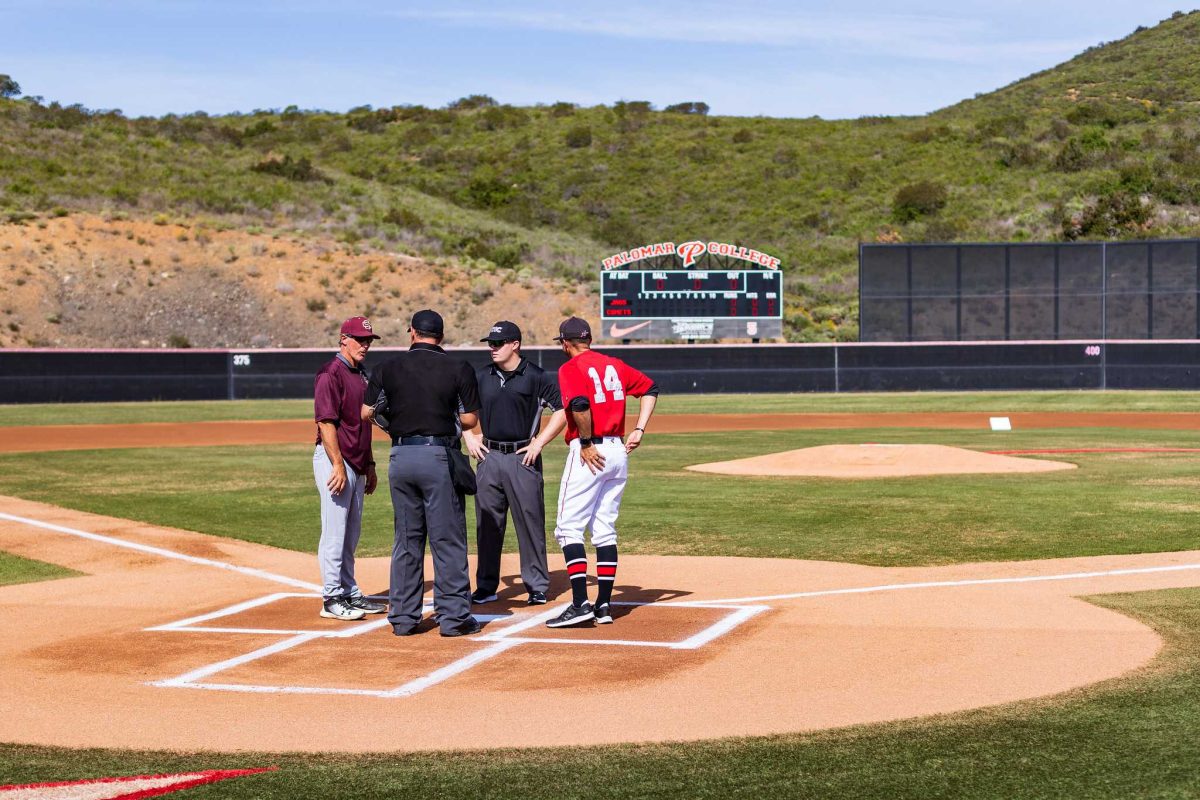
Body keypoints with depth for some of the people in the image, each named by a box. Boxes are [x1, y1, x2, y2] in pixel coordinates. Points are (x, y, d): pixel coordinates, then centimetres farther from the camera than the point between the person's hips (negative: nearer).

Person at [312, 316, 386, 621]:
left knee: (351, 534, 14)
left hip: (357, 464, 9)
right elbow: (326, 422, -18)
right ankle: (332, 599, -2)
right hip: (334, 459, -9)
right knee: (335, 531, -6)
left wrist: (369, 465, 20)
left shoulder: (361, 375, 16)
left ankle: (350, 593, 21)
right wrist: (338, 465, -23)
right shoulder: (331, 374, -12)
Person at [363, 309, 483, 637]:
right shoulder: (459, 369, -3)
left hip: (401, 457, 3)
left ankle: (403, 616, 15)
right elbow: (470, 419, -3)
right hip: (440, 456, -3)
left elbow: (367, 413, 5)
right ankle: (453, 616, 3)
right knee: (448, 539, 2)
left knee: (406, 539, 11)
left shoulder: (388, 368, 3)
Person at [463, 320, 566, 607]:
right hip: (488, 456, 5)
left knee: (530, 523, -1)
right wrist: (469, 438, 10)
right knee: (487, 524, 7)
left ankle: (537, 587, 7)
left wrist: (539, 443, -10)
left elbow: (563, 410, -7)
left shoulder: (536, 377, -5)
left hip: (522, 457, -4)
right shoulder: (481, 377, 10)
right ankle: (486, 587, 16)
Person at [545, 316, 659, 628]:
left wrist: (586, 443, -15)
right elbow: (650, 388, 18)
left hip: (589, 454, -7)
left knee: (569, 528, -2)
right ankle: (604, 605, 12)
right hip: (618, 451, 7)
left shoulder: (571, 368, -8)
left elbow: (580, 405, -25)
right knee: (605, 530, 12)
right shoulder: (614, 365, 14)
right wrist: (639, 430, 11)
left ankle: (580, 604, -11)